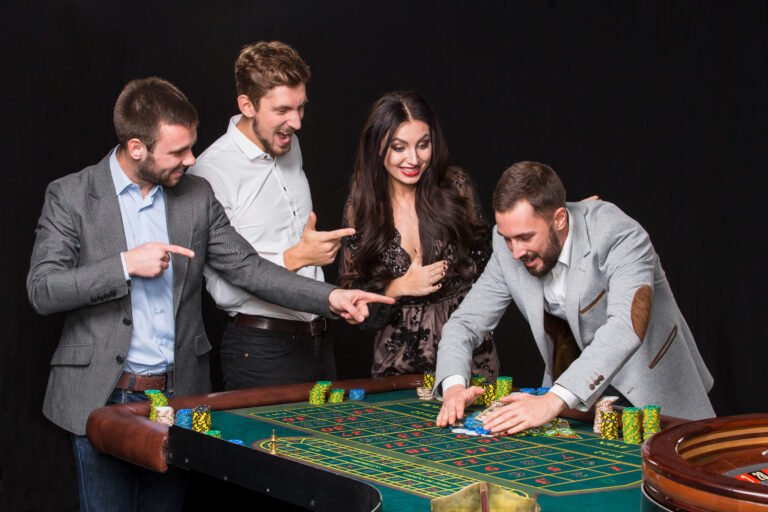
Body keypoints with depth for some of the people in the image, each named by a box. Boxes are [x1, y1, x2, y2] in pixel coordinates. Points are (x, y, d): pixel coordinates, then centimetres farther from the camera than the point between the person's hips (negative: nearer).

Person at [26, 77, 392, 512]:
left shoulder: (196, 196, 5)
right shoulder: (71, 196, -5)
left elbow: (245, 266, 3)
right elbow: (42, 290, -10)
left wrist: (329, 297, -8)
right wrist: (125, 264, -21)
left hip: (178, 394, 3)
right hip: (102, 396, -3)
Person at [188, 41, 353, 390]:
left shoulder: (289, 145, 8)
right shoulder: (210, 171, -16)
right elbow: (223, 290, -19)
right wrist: (297, 257, -25)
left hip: (318, 338, 7)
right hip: (261, 349, -7)